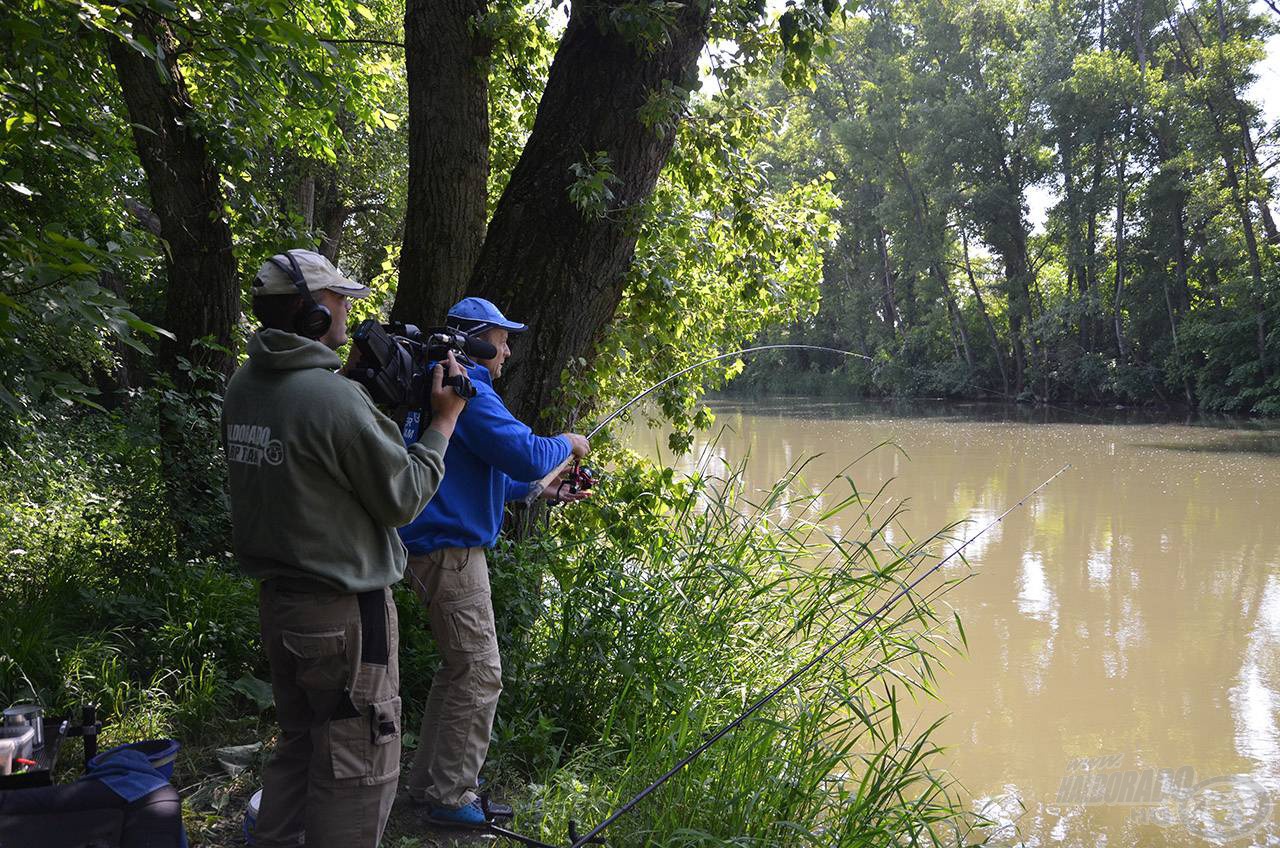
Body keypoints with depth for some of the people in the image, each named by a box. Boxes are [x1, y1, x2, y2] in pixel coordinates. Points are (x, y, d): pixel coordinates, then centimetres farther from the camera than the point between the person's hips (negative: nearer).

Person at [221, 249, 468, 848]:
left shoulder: (242, 388, 3)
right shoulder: (335, 397, -22)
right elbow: (403, 497, -14)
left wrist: (374, 390, 12)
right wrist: (444, 420, -3)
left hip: (276, 599, 9)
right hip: (344, 613, -8)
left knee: (297, 748, 22)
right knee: (356, 774, 4)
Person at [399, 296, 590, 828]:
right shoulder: (470, 392, -16)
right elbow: (526, 455, -24)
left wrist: (539, 492, 19)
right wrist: (566, 444, -4)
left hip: (434, 547, 11)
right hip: (451, 550, -11)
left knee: (459, 667, 18)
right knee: (479, 673, -4)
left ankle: (428, 782, 26)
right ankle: (450, 797, 4)